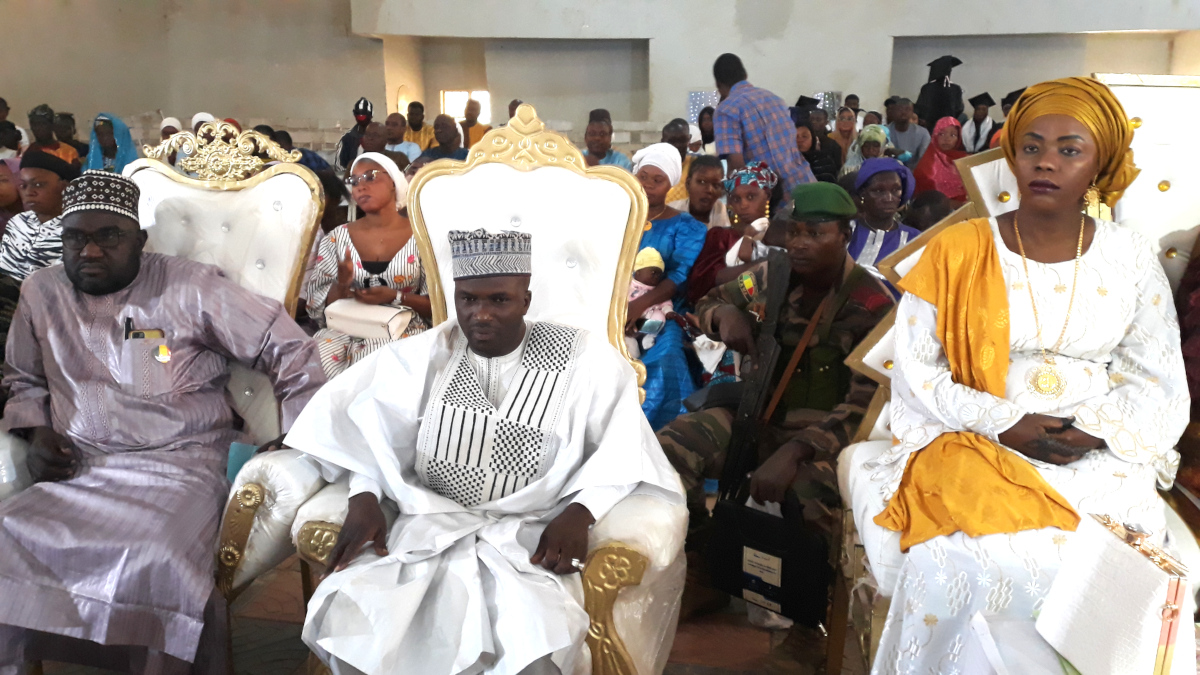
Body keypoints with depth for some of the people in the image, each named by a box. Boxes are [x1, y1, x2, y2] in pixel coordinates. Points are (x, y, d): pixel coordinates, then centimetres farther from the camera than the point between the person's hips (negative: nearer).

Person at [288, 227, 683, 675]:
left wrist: (580, 511, -18)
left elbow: (622, 446, -3)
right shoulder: (422, 355, 8)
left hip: (529, 534, -2)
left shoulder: (584, 359, -1)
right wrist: (364, 497, -9)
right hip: (427, 524, 3)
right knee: (343, 616, -22)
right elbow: (373, 429, 9)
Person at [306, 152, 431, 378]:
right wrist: (341, 286, -13)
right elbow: (316, 303, 8)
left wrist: (395, 297, -16)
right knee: (317, 357, -28)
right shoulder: (338, 237, 8)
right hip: (345, 331, 2)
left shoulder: (421, 237, 1)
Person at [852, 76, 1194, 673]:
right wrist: (1005, 424, -13)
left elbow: (1157, 380, 9)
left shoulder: (1131, 257, 7)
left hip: (1097, 460, 2)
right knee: (984, 559, -28)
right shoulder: (958, 250, 0)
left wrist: (1092, 429, -10)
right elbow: (915, 368, -2)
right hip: (974, 450, -2)